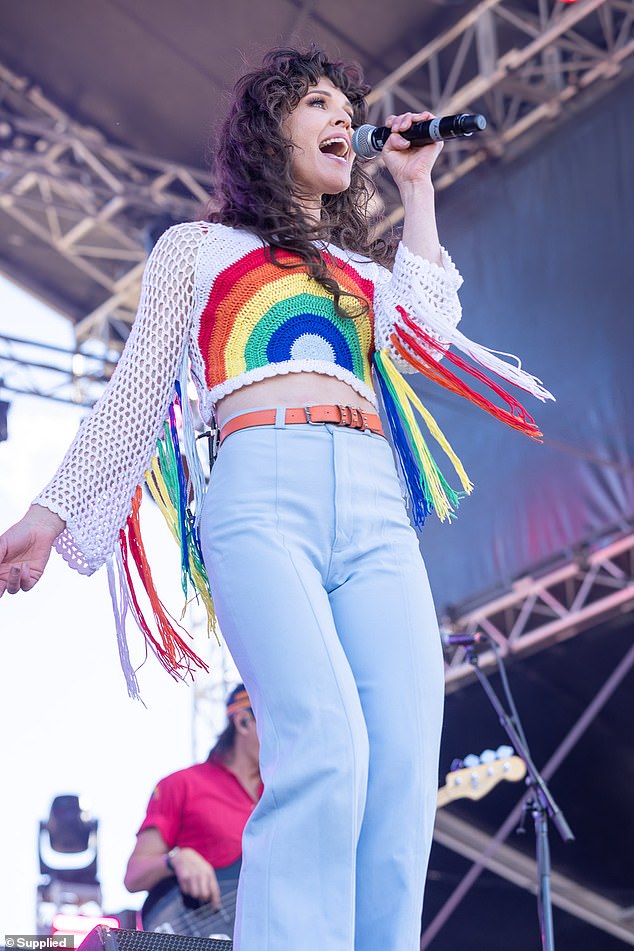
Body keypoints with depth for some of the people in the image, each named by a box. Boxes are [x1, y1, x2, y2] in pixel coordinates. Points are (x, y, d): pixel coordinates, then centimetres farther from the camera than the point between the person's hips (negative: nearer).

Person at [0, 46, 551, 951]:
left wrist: (417, 190, 20)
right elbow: (138, 395, 19)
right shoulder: (199, 246, 24)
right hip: (262, 492, -4)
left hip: (376, 510, 4)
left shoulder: (367, 266, 32)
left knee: (404, 770, -16)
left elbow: (428, 338, 10)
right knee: (323, 744, -28)